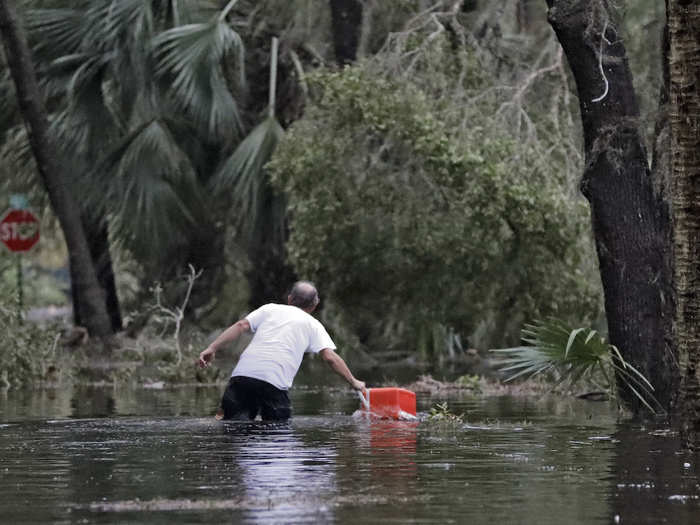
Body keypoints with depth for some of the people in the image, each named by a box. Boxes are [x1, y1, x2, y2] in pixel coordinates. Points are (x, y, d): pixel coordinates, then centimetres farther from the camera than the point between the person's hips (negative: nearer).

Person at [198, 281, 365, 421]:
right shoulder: (313, 325, 20)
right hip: (274, 382, -2)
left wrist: (212, 348, 7)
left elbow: (241, 325, 11)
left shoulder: (270, 309, 25)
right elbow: (330, 357, 9)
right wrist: (353, 382, 19)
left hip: (242, 372, 2)